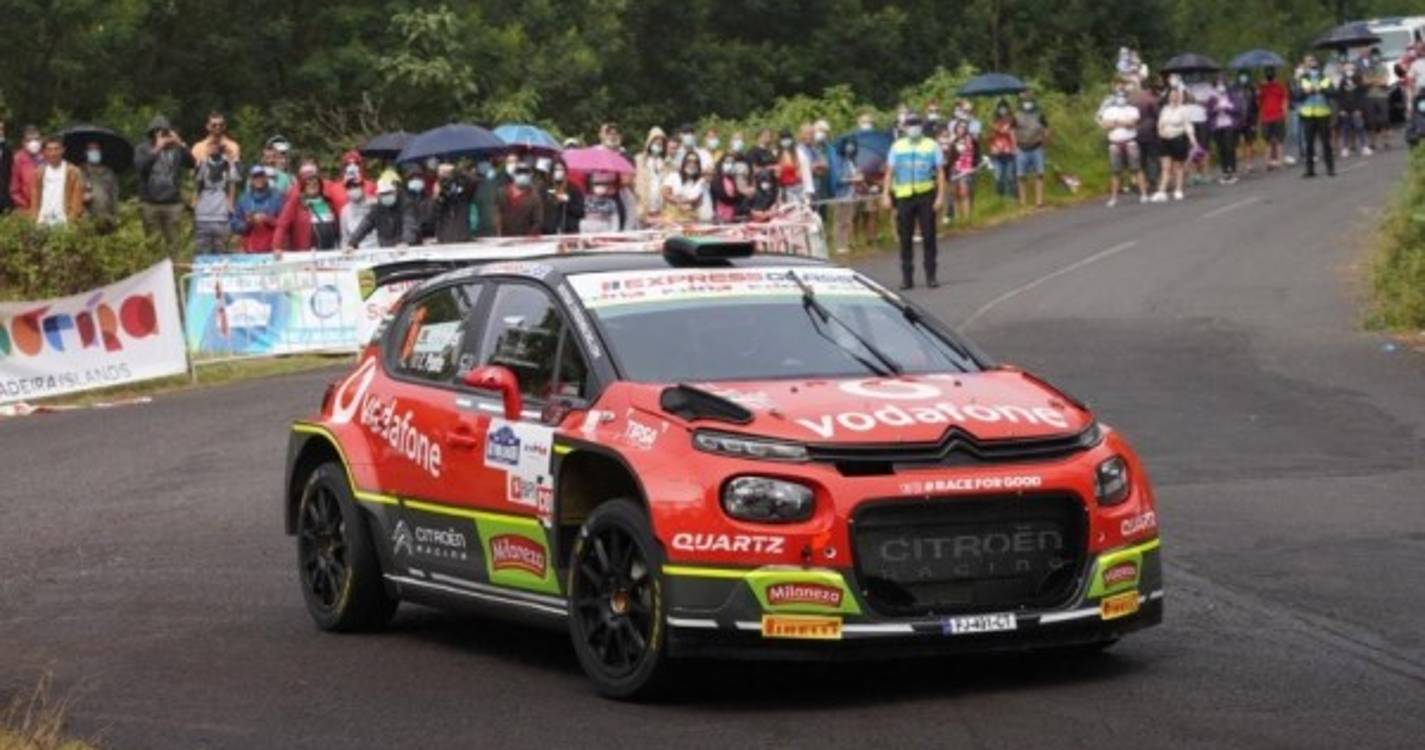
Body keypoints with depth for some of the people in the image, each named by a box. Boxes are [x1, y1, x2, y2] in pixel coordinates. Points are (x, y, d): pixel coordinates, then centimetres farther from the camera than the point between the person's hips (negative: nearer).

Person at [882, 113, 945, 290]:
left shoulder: (931, 146, 5)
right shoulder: (897, 147, 9)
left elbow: (940, 172, 3)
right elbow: (889, 172, 8)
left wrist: (940, 195, -6)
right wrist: (886, 194, -1)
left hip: (926, 195, -1)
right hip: (903, 196, 1)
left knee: (929, 236, 0)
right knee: (905, 238, 3)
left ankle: (931, 275, 5)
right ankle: (906, 277, 8)